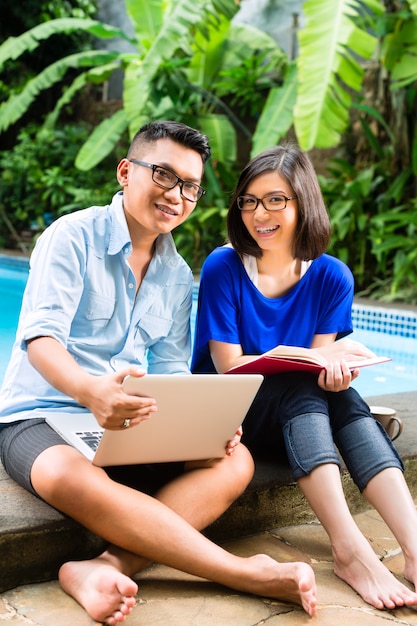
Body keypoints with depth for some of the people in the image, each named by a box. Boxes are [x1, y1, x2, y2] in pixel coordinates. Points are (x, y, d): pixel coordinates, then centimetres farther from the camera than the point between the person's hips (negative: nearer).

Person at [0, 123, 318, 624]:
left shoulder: (178, 276, 12)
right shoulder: (72, 237, -8)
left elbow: (170, 369, 8)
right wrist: (89, 389, -43)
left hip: (130, 425, 6)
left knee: (235, 462, -17)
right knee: (75, 479, -40)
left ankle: (107, 567, -35)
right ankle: (246, 573, -33)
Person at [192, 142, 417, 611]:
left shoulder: (332, 277, -3)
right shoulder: (222, 268, -12)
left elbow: (322, 369, -3)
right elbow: (229, 366, -13)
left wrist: (335, 367, -30)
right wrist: (317, 357, -24)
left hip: (297, 421, 3)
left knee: (341, 394, -29)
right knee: (302, 387, -32)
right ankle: (349, 550, -41)